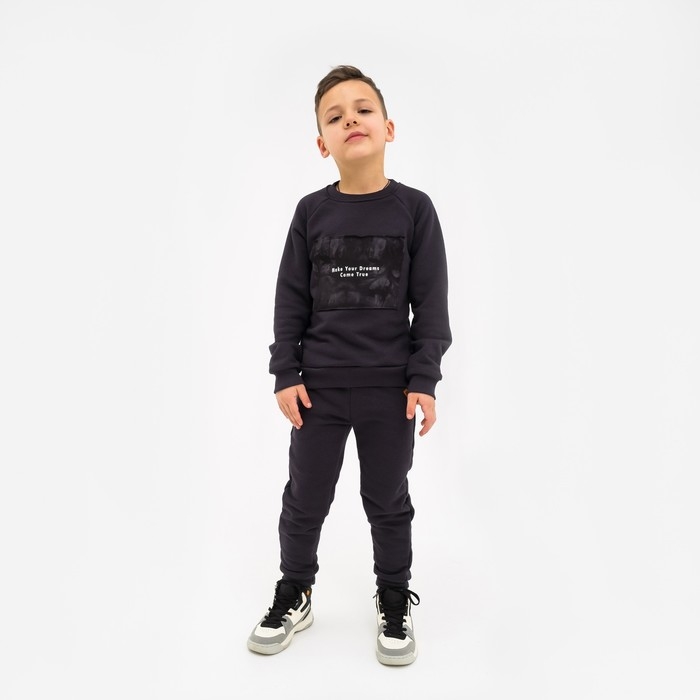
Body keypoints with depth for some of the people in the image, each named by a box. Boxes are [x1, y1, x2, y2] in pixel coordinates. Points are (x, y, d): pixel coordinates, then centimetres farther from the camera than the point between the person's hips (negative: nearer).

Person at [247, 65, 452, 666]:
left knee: (388, 502, 14)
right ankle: (294, 596, 37)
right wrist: (286, 374, -2)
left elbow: (431, 302, -3)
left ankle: (395, 601, 37)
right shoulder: (312, 211, 0)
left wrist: (424, 379, -7)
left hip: (391, 389, -1)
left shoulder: (414, 209, -3)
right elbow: (291, 299, 2)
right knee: (305, 498, 13)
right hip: (318, 386, 2)